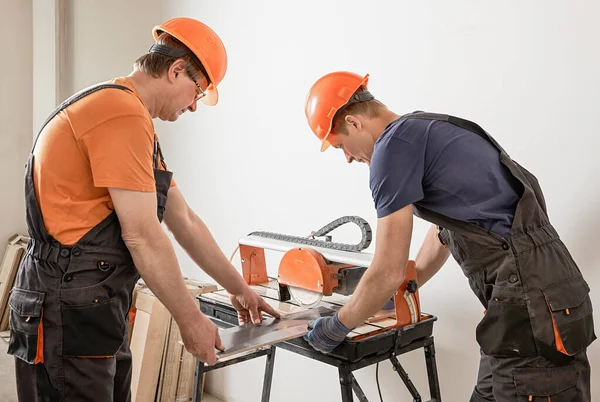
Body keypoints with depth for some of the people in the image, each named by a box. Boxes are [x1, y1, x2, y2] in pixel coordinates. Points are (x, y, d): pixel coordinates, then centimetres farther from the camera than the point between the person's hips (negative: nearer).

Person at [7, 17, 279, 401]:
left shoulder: (138, 123, 15)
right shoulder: (123, 114, -18)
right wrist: (191, 319, -9)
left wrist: (239, 288, 21)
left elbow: (185, 221, 18)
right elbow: (143, 237, -19)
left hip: (96, 311, 10)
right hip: (68, 313, -10)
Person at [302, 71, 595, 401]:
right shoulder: (428, 130, 17)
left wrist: (335, 327, 6)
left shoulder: (394, 143, -11)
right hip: (544, 295, 10)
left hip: (534, 304, -10)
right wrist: (405, 288, 37)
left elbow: (389, 271, -9)